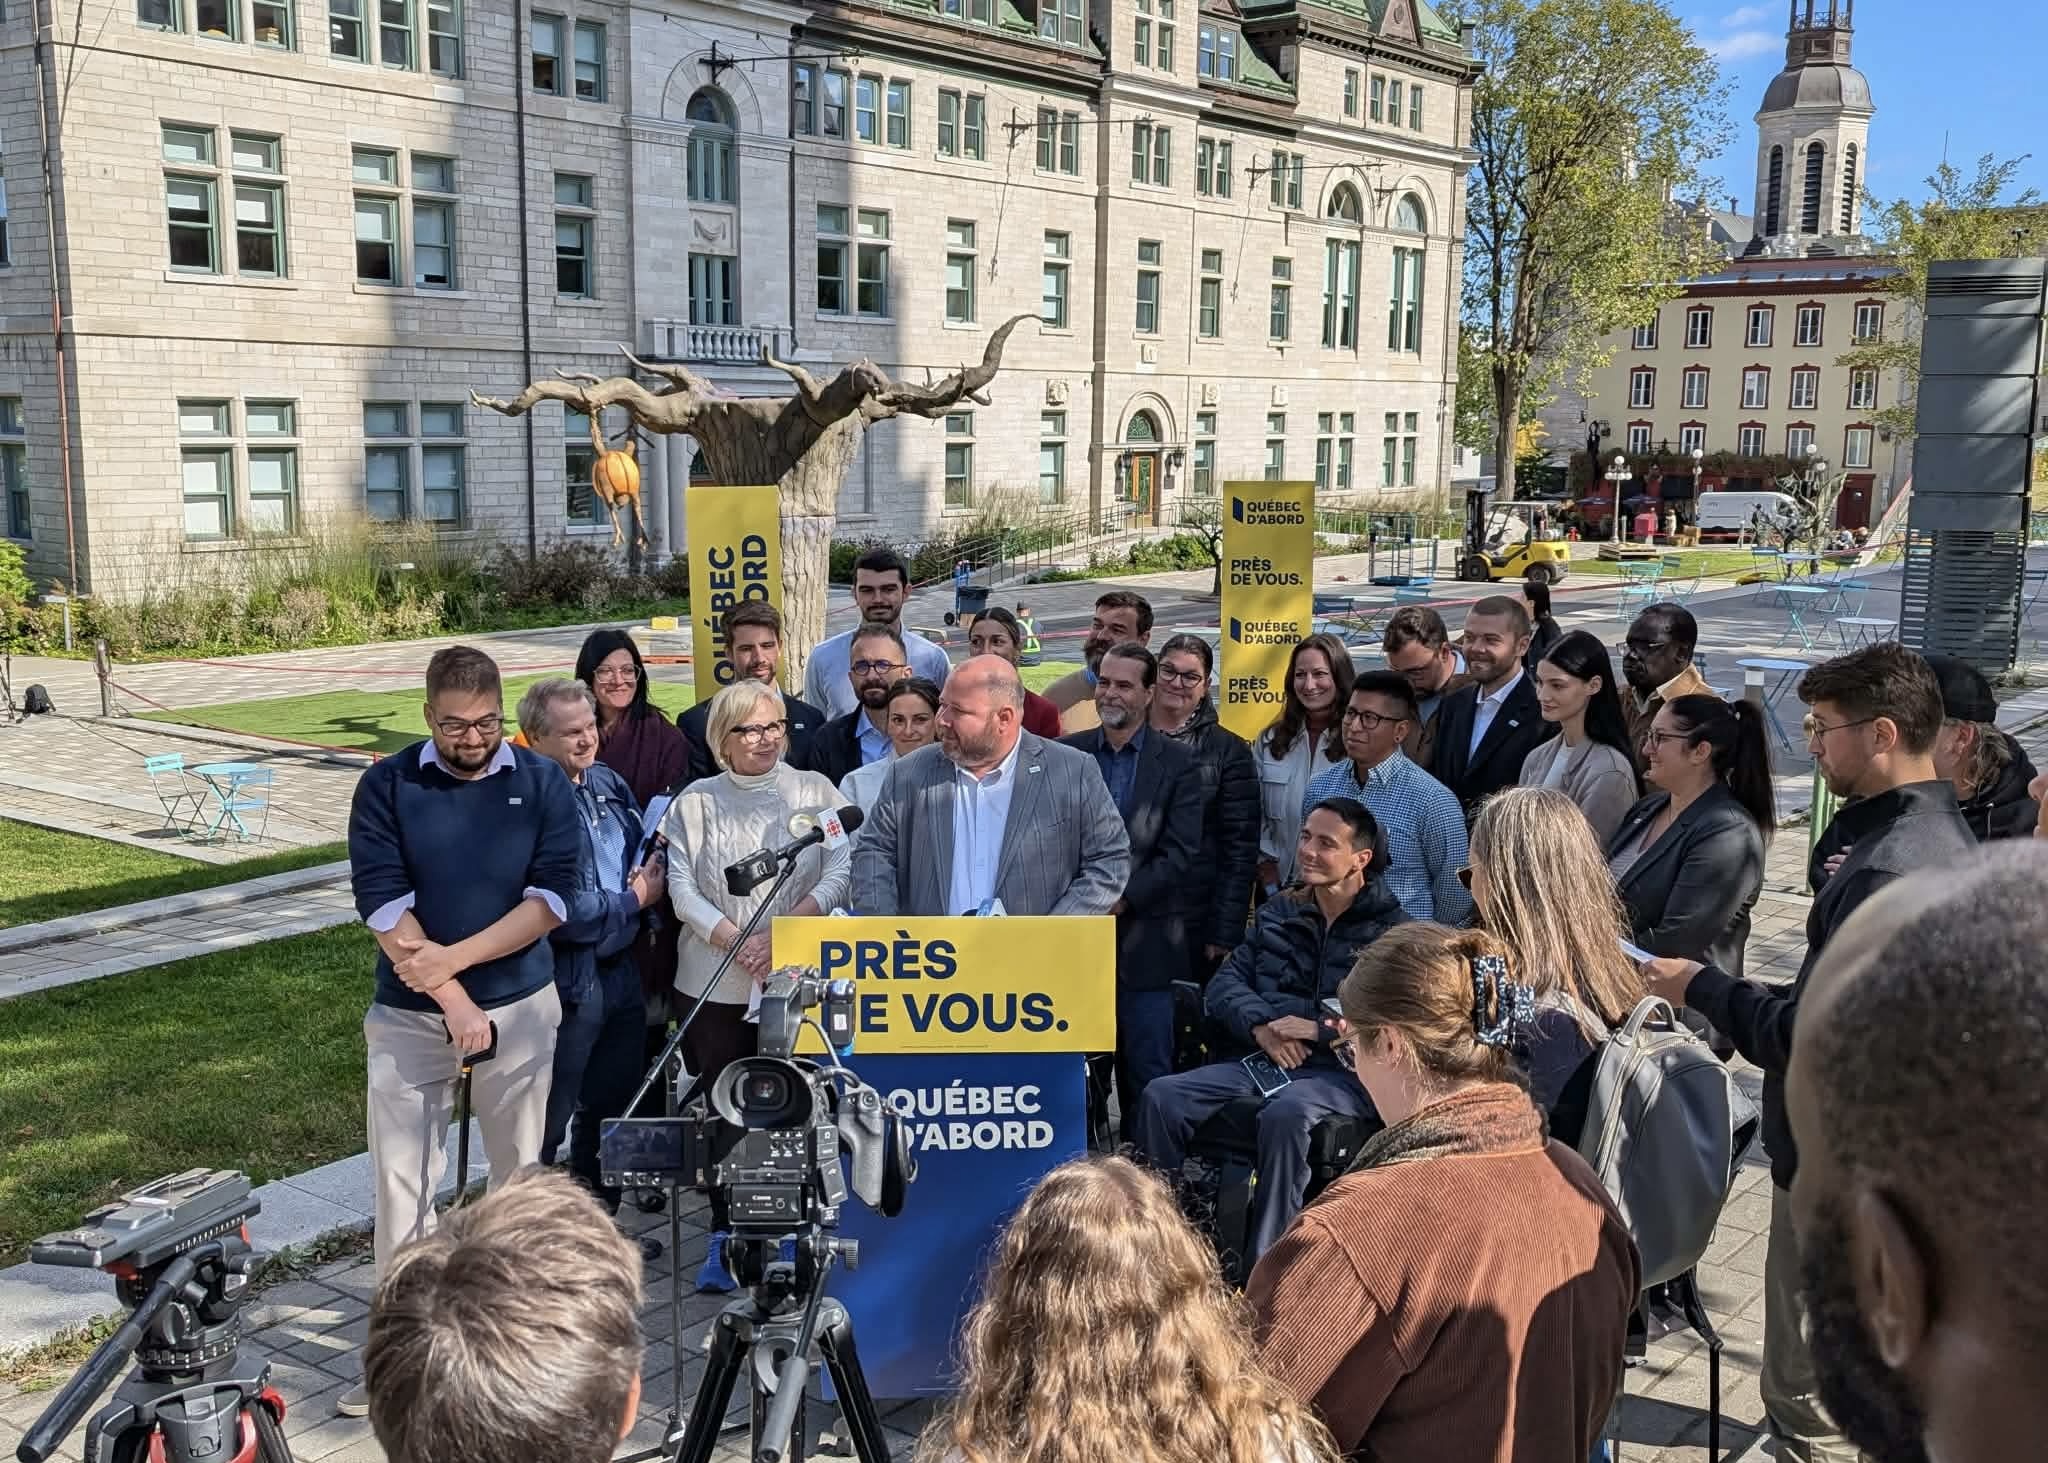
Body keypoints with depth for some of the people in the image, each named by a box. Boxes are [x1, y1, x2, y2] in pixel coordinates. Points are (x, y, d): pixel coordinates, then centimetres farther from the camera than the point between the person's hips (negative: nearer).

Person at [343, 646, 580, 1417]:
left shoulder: (543, 783, -1)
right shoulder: (388, 786, -3)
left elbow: (553, 895, -7)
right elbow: (382, 903, -9)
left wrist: (455, 957, -16)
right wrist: (452, 1000, -15)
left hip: (520, 1008, 0)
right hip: (408, 1015, 0)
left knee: (521, 1175, 8)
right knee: (401, 1180, 1)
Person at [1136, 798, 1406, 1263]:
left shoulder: (1389, 929, 3)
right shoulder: (1277, 912, 19)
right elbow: (1224, 984, 11)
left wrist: (1319, 1028, -15)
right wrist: (1261, 1026, -8)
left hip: (1340, 1071, -5)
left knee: (1286, 1114, -38)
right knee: (1162, 1096, -20)